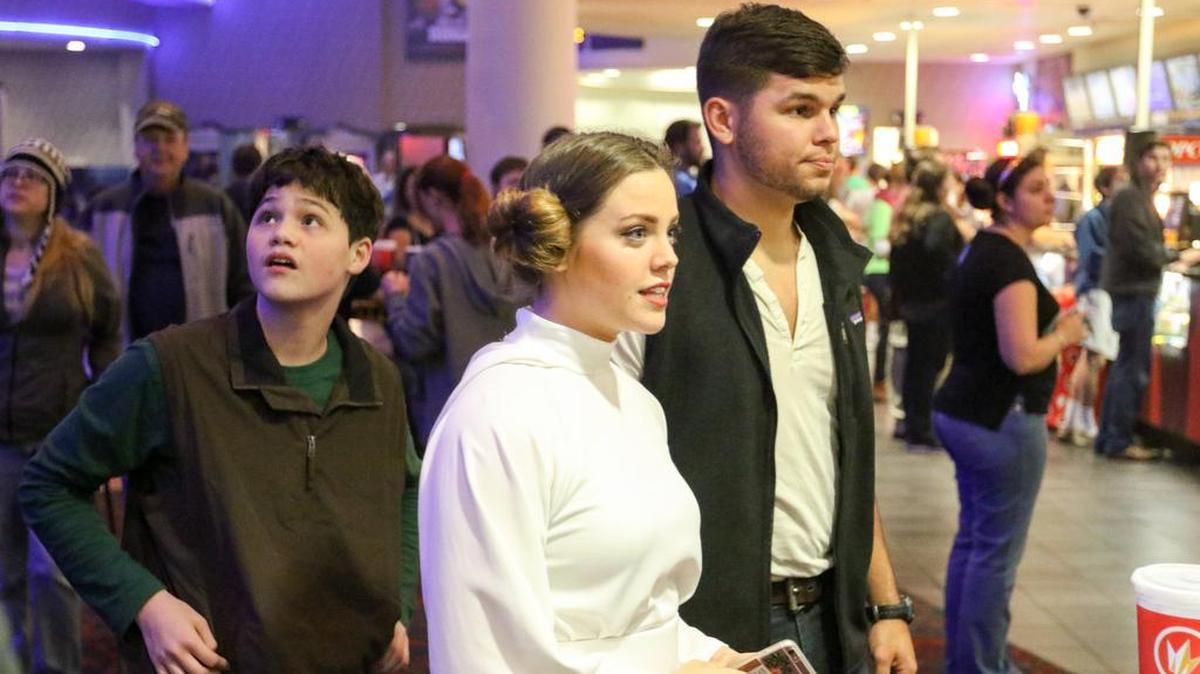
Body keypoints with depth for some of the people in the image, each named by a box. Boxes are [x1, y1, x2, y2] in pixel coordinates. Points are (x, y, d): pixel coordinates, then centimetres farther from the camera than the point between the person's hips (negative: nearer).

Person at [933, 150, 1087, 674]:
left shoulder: (982, 250, 12)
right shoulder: (1009, 260, -19)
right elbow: (1022, 355, -26)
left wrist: (1049, 327, 13)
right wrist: (1065, 335, -8)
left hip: (965, 412, 10)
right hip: (1002, 420, -10)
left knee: (972, 540, 17)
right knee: (997, 551, -1)